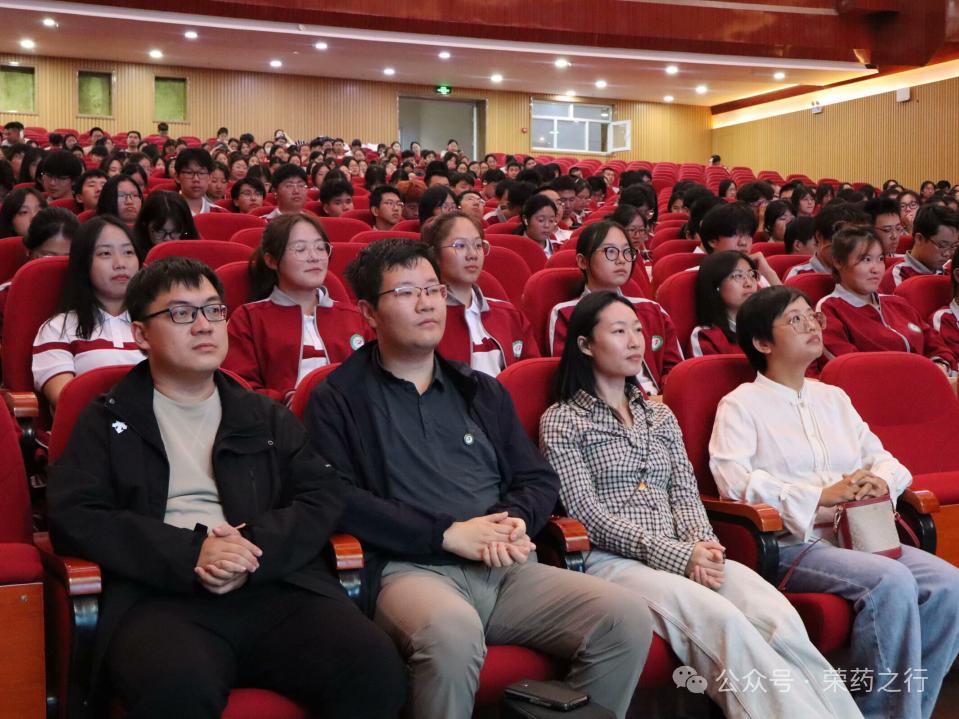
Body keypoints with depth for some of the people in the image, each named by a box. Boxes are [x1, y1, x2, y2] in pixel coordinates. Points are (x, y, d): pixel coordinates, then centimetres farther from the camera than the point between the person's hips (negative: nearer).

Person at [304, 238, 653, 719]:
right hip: (410, 568, -5)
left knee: (627, 619, -17)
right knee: (453, 633, -39)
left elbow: (539, 479, 19)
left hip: (508, 569, 5)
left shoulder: (481, 391, 22)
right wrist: (447, 533, -13)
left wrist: (514, 522, -5)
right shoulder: (340, 398, 7)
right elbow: (337, 498, -8)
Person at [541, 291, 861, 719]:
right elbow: (587, 513, -6)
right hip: (610, 560, -5)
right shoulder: (561, 421, 4)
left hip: (682, 554, 5)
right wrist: (676, 555, -15)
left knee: (779, 618, -26)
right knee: (722, 621, -34)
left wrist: (701, 544, -9)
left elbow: (685, 494, 14)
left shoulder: (659, 414, 23)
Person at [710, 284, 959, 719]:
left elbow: (883, 458, 20)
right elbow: (733, 480, -12)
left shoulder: (833, 398, 26)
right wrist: (821, 496, -18)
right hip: (791, 544, -6)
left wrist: (880, 482, -6)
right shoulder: (741, 404, 4)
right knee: (891, 581, -30)